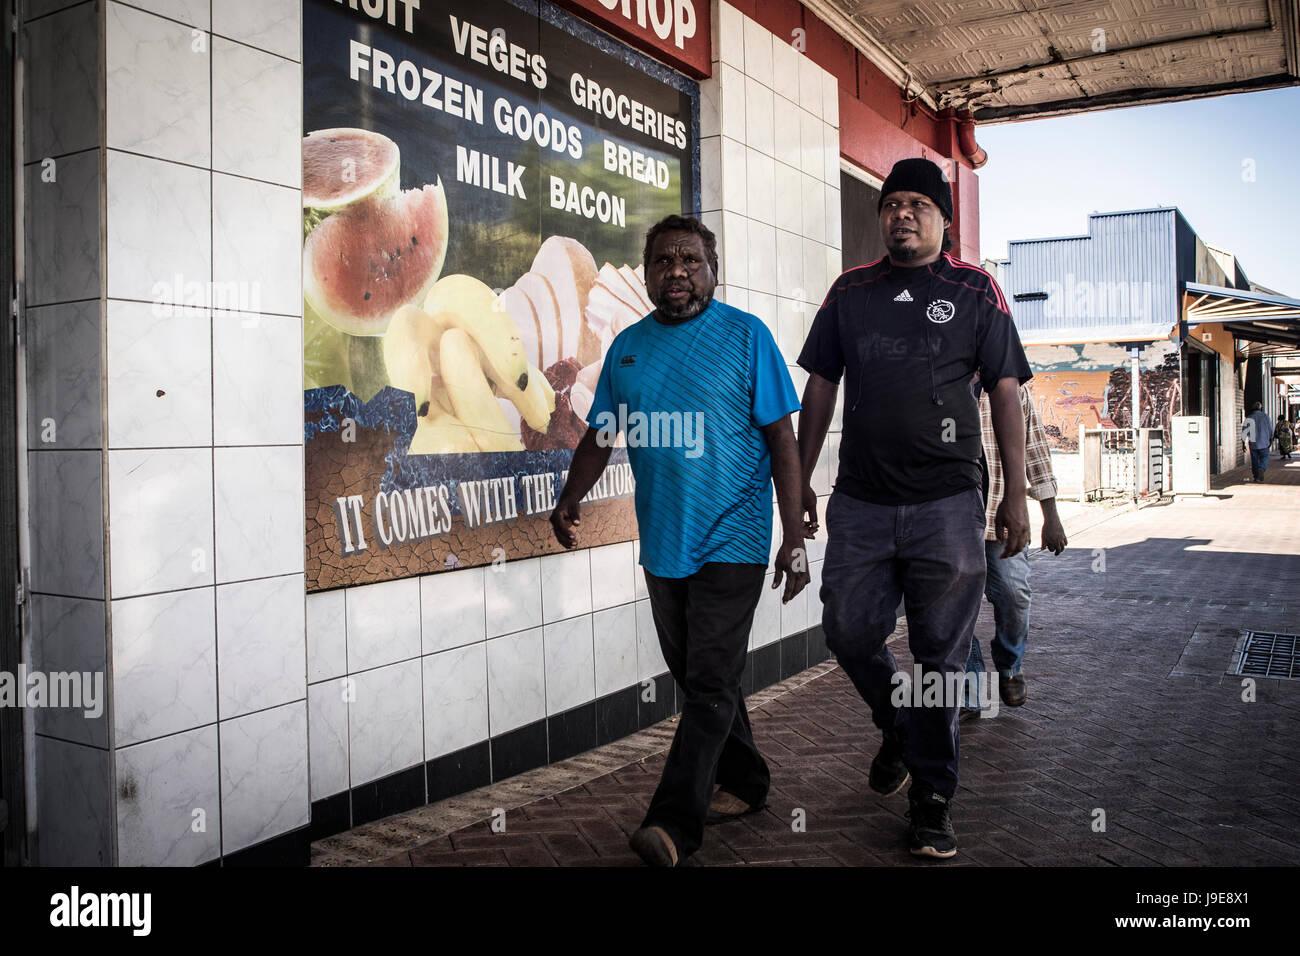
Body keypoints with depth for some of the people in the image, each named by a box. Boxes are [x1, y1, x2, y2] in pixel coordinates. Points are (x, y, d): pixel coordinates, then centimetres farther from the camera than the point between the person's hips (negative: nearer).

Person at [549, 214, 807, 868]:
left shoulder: (746, 335, -3)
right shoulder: (627, 347, 10)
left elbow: (781, 438, -6)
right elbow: (600, 434, 16)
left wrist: (795, 537, -11)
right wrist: (571, 499, 0)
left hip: (731, 540, -5)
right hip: (662, 543, 6)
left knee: (710, 684, -7)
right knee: (695, 678, 14)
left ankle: (673, 824, -4)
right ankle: (745, 783, 32)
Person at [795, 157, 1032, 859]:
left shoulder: (975, 292, 4)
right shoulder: (850, 290, 10)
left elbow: (1005, 393, 3)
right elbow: (820, 387, 13)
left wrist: (1016, 495, -1)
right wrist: (800, 483, 10)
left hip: (947, 504, -2)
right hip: (860, 503, 3)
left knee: (940, 654, 2)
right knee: (848, 632, 4)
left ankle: (932, 797, 16)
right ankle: (898, 730, 34)